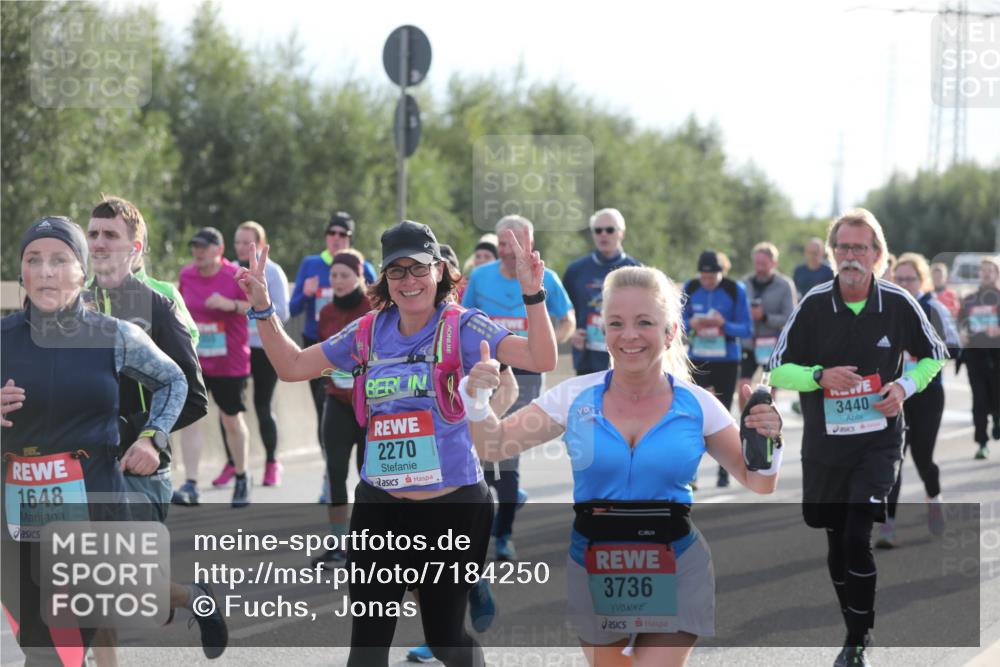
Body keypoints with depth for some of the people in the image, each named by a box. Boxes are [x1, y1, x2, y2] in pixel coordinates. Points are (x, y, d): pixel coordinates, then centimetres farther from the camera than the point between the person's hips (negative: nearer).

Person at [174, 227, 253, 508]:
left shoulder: (236, 276, -9)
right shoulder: (186, 275, 3)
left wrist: (231, 304, -26)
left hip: (230, 361, -2)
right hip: (193, 360, 3)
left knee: (232, 420, 11)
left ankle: (242, 478, 34)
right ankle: (190, 486, -17)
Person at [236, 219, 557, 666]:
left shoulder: (461, 327, -8)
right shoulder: (369, 333, 5)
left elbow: (540, 360, -19)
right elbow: (292, 367, 13)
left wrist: (532, 294, -32)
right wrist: (263, 310, 1)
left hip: (453, 506, -3)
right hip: (380, 507, 4)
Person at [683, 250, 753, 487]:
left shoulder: (735, 290, -8)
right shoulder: (690, 288, 0)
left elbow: (746, 329, -7)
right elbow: (681, 321, 5)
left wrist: (723, 324, -24)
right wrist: (692, 323, -17)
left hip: (727, 361, -1)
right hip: (698, 359, 1)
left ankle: (724, 470, 14)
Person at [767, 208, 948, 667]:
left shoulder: (899, 304, -7)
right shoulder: (813, 305, -7)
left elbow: (934, 356, 9)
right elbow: (777, 370, -1)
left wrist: (905, 386, -10)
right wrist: (820, 376, -20)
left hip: (878, 442, -2)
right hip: (824, 444, 2)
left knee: (857, 538, -15)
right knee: (837, 543, 10)